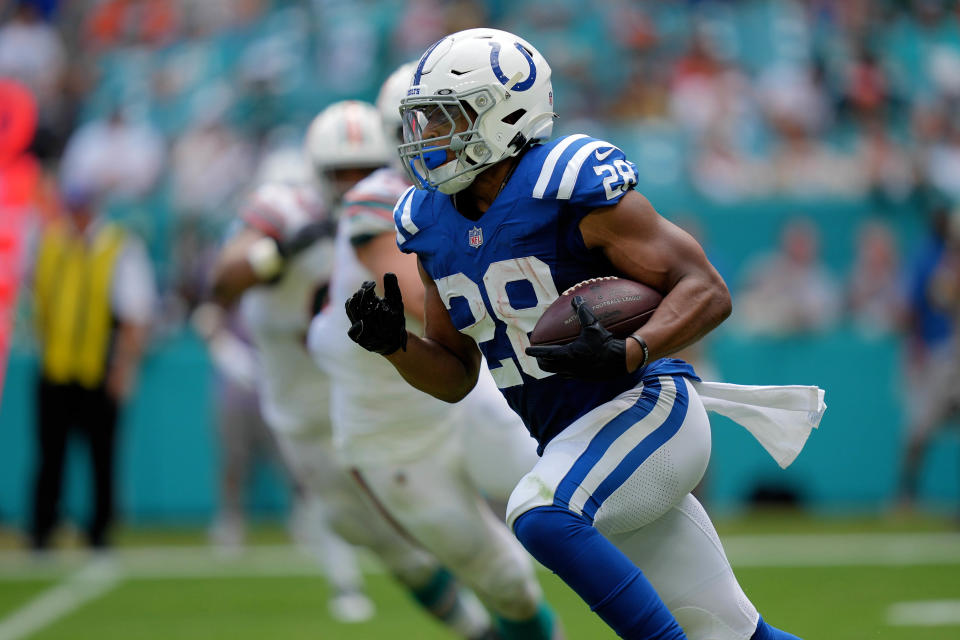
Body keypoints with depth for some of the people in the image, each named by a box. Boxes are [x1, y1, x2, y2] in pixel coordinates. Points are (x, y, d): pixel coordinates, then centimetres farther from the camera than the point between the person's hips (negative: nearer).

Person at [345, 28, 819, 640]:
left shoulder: (570, 185, -15)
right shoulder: (433, 224, 7)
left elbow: (706, 291, -15)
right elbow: (455, 378, 15)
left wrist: (627, 355, -31)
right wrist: (394, 343, -6)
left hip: (648, 410, -7)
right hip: (575, 441, 7)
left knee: (541, 516, -31)